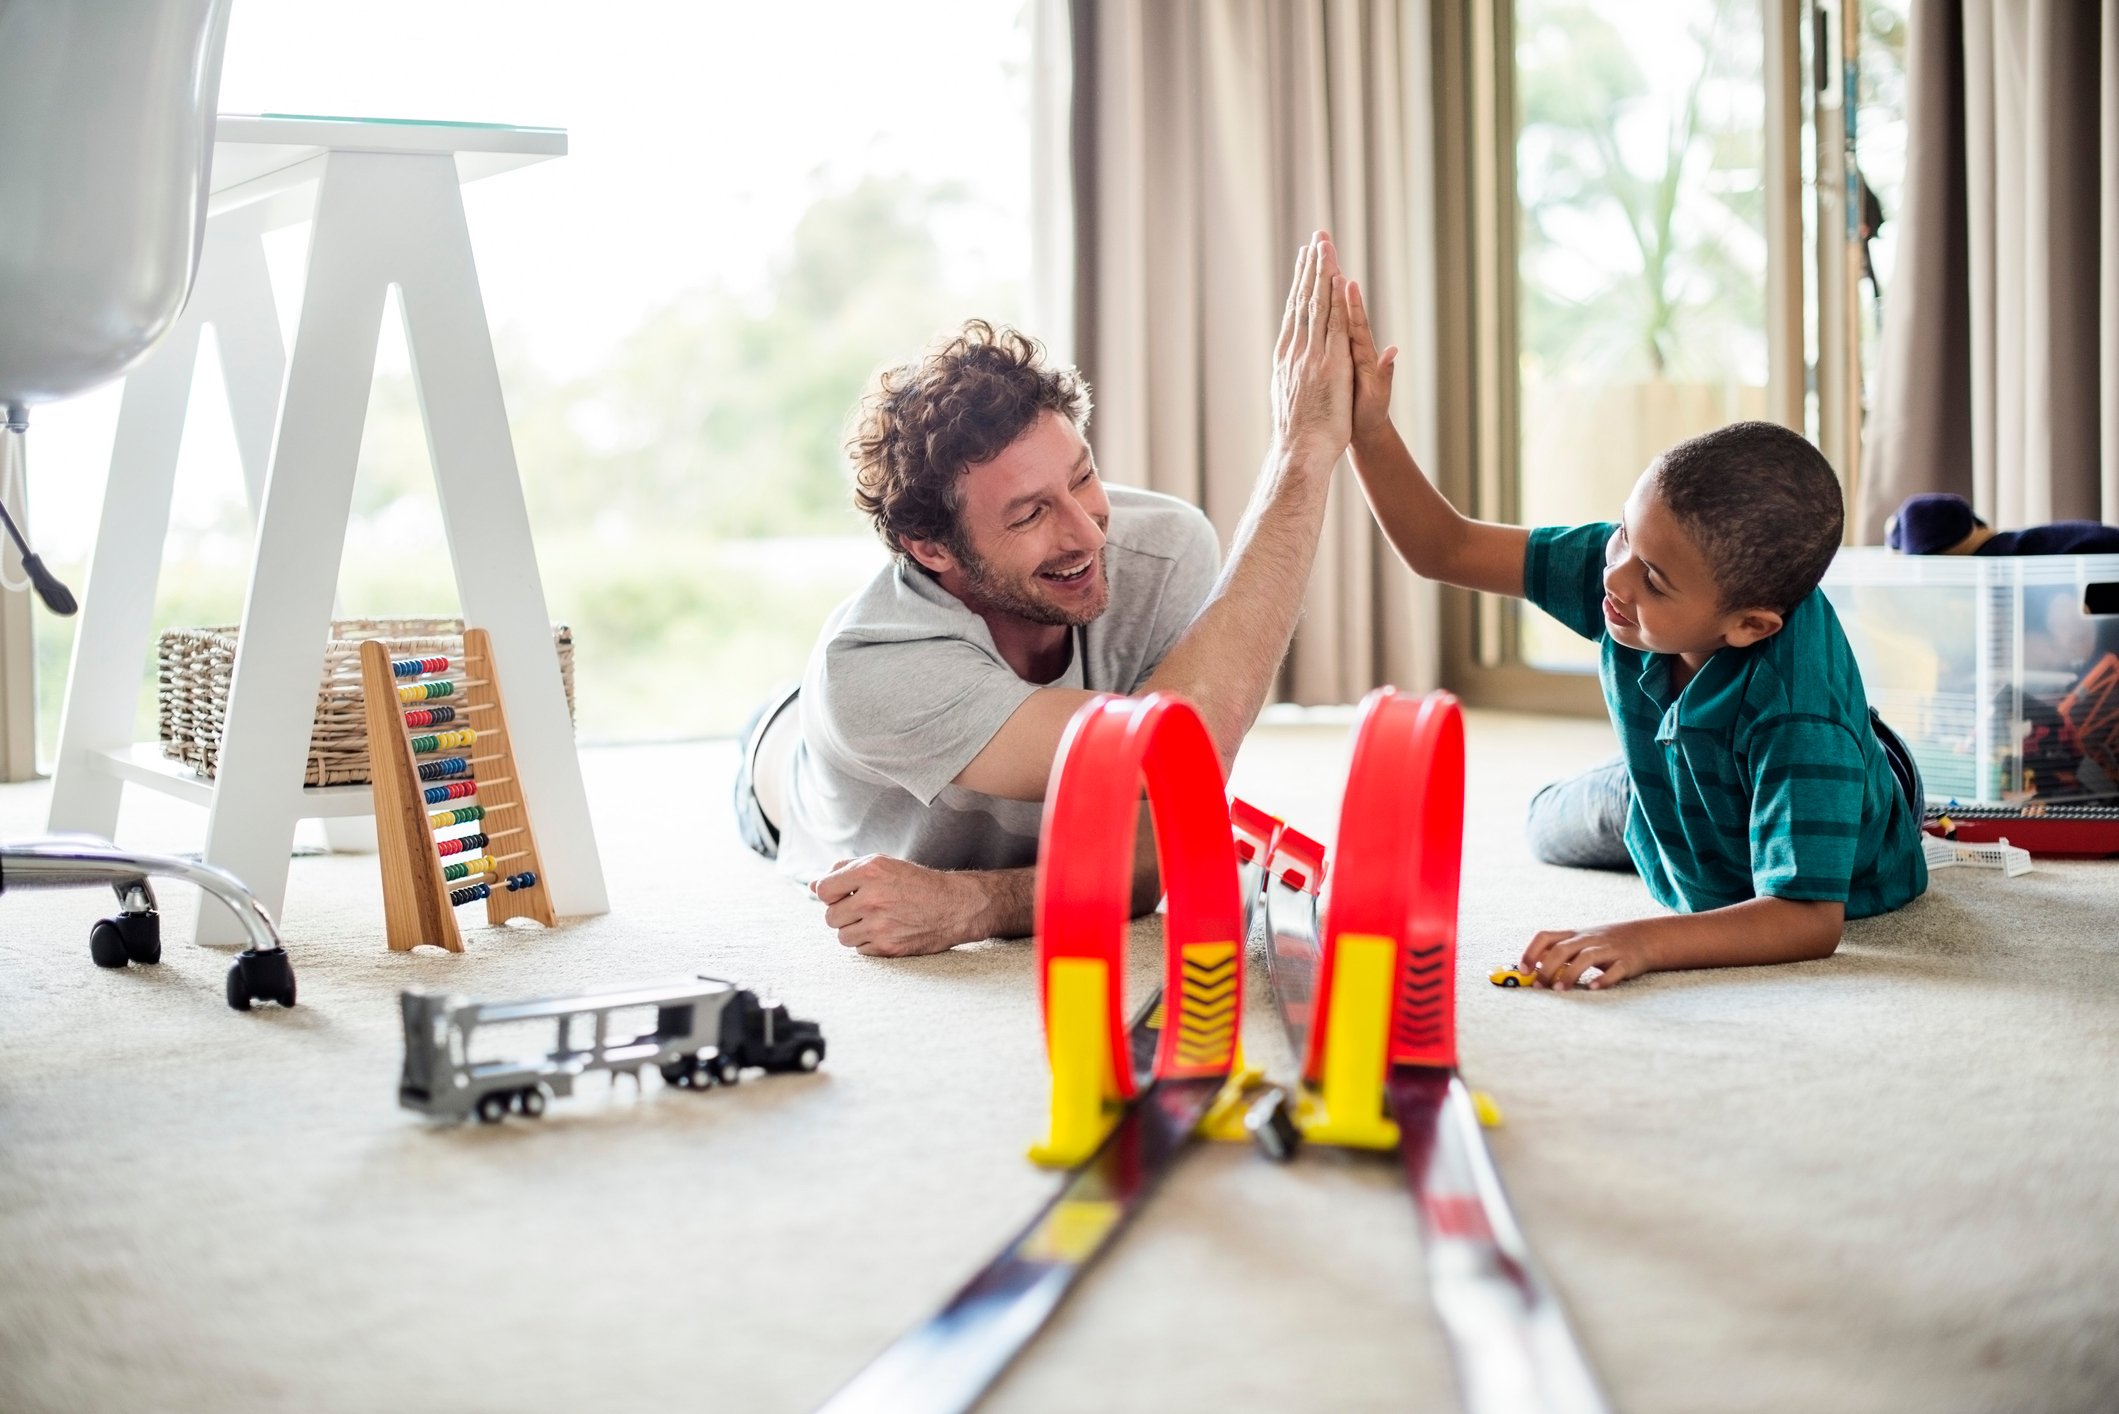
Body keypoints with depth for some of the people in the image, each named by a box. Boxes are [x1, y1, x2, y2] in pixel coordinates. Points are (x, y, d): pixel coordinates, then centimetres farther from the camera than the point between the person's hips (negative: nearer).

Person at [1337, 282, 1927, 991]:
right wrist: (1369, 429, -42)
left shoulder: (1797, 712, -50)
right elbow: (1446, 549, -28)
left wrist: (1645, 940, -67)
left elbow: (1808, 919, -53)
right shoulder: (1630, 557, -34)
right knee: (1550, 826, 22)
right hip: (1674, 788, 6)